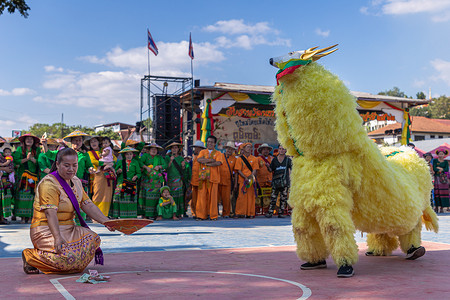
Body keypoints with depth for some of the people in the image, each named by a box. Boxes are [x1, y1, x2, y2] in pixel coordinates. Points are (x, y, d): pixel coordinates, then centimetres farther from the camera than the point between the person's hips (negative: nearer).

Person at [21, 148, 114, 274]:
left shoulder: (76, 181, 13)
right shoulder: (49, 183, -14)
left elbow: (88, 205, 8)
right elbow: (50, 212, -25)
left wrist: (106, 222, -6)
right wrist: (57, 237, -37)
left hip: (68, 230, 9)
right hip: (47, 231, -9)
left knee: (94, 238, -11)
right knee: (71, 257, -28)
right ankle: (30, 257, -6)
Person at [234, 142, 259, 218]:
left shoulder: (254, 159, 10)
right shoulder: (240, 159, 5)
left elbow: (254, 170, 3)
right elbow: (238, 170, -1)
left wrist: (250, 177, -14)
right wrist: (245, 178, -13)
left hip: (251, 180, 2)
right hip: (242, 180, -2)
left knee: (251, 197, 1)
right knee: (241, 196, -6)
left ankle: (250, 213, 4)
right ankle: (240, 213, -1)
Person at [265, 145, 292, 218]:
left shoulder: (288, 160, 10)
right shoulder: (274, 160, 13)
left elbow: (289, 170, 8)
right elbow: (271, 170, 14)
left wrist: (289, 179, -1)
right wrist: (268, 166, -7)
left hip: (285, 181, 0)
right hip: (276, 181, 0)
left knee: (283, 197, 0)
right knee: (273, 197, -5)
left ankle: (281, 213, 6)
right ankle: (270, 212, -3)